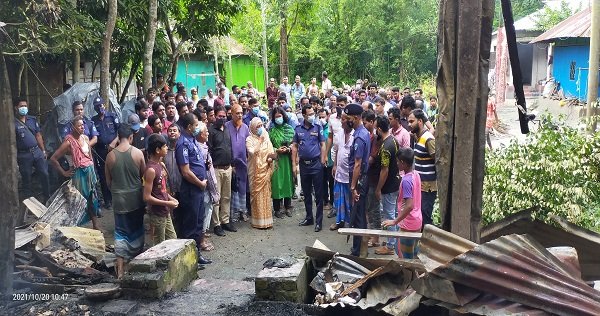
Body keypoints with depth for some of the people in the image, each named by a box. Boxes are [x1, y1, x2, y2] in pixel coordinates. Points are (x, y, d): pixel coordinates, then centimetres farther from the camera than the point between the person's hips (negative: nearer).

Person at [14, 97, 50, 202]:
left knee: (44, 174, 5)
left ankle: (47, 197, 19)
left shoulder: (33, 120, 8)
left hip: (37, 151, 4)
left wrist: (43, 151, 11)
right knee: (26, 179, 8)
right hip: (24, 155, -4)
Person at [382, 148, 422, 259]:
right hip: (417, 221, 9)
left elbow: (409, 206, -29)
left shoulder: (406, 180, -23)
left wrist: (395, 221, -26)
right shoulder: (416, 175, 3)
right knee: (413, 254, 19)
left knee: (407, 257, 3)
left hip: (408, 225, -9)